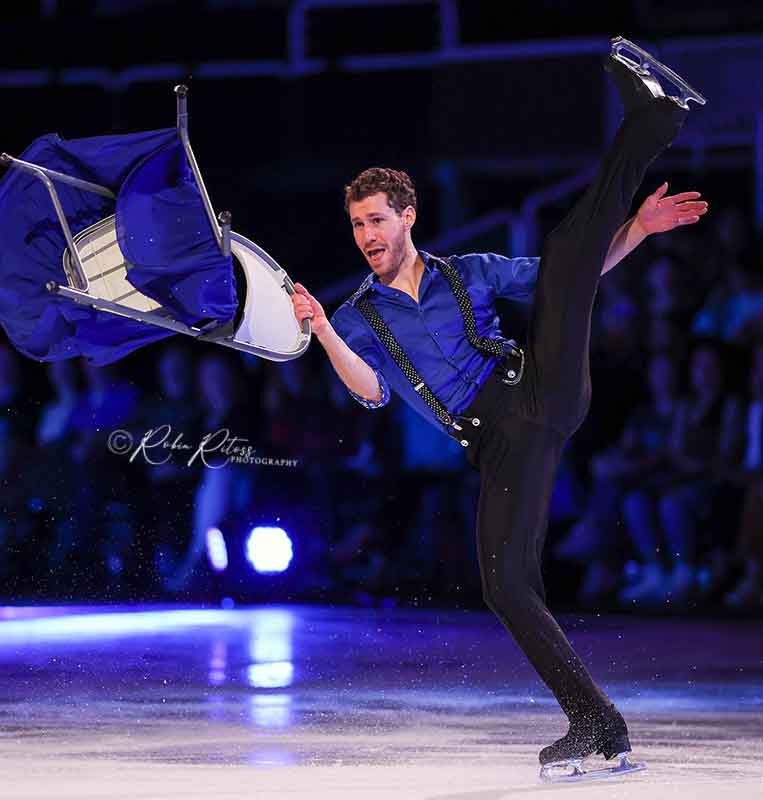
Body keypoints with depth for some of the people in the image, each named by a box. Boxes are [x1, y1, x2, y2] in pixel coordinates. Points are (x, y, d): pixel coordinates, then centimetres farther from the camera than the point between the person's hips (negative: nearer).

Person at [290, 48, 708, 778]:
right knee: (506, 586, -16)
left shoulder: (471, 273, 19)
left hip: (542, 389, 0)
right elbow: (369, 390, -3)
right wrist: (323, 333, -19)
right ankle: (596, 725, -8)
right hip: (499, 447, 0)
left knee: (565, 246, -12)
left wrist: (634, 230, 8)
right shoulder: (359, 319, 17)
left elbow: (574, 276, 22)